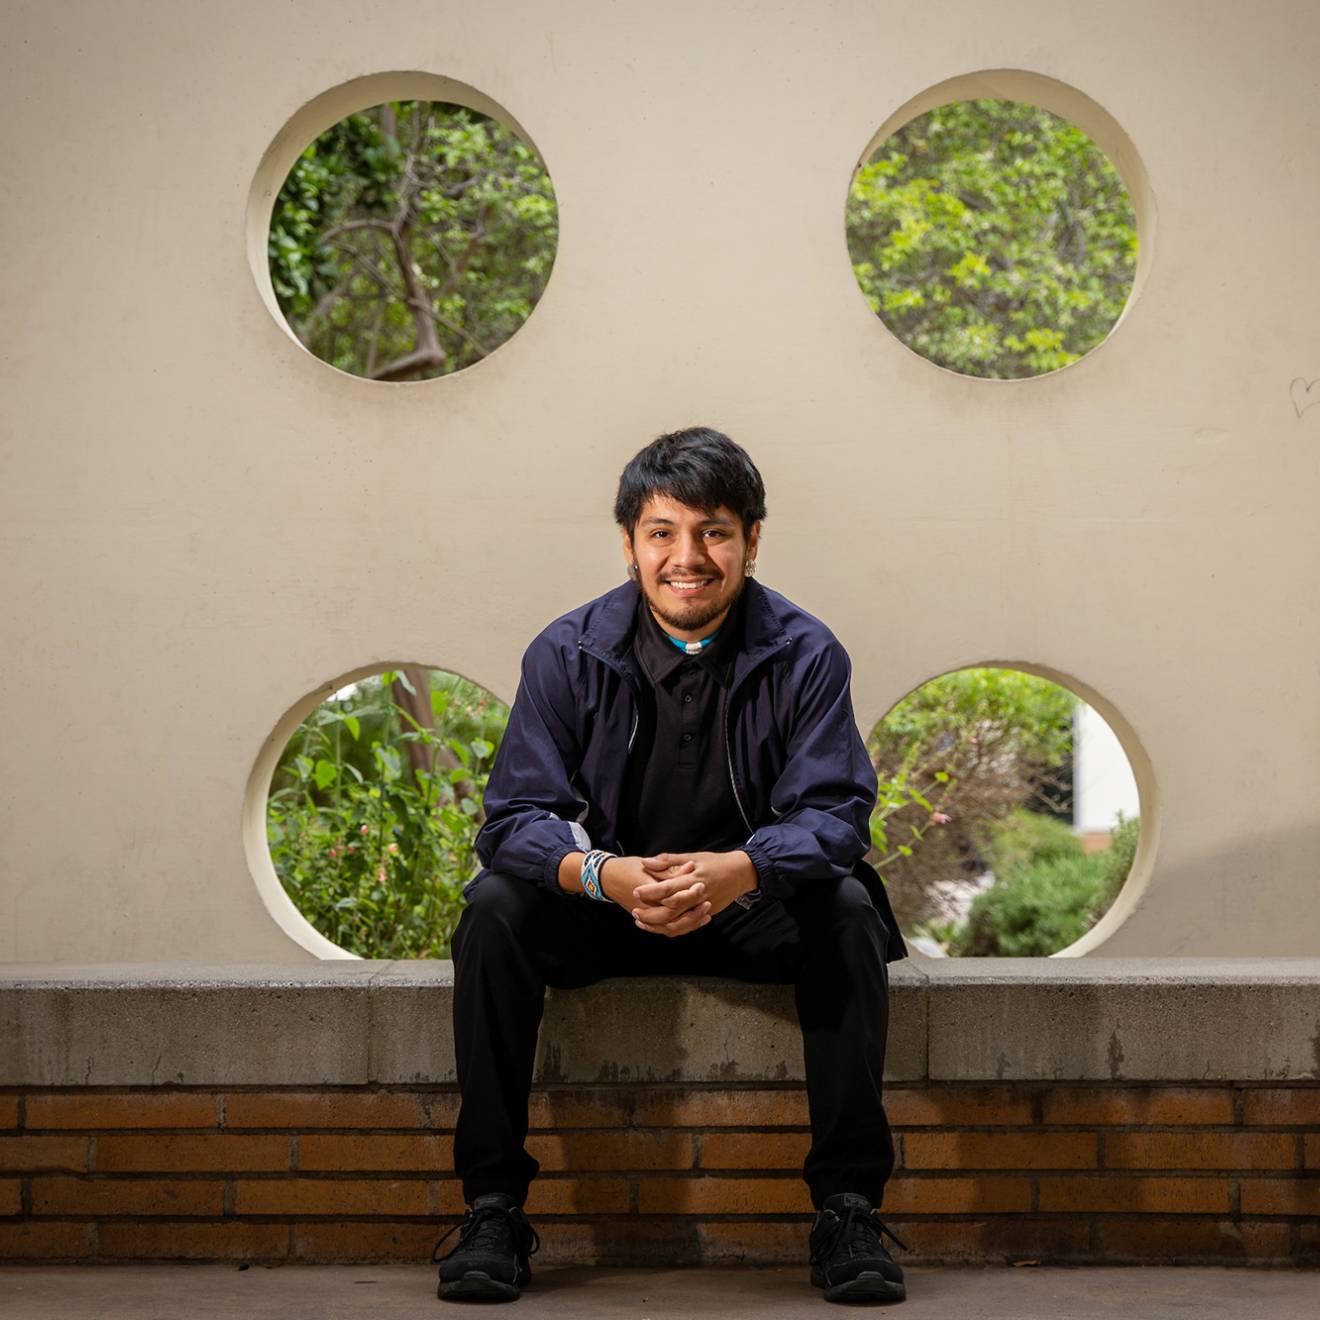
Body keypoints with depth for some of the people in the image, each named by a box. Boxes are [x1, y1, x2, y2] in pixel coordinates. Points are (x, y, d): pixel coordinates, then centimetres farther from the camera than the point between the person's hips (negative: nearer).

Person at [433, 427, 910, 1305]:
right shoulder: (569, 654, -9)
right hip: (605, 907, 1)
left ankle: (849, 1207, -22)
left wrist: (736, 870, -40)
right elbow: (516, 817, -15)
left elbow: (832, 811, -17)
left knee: (847, 911, -30)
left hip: (752, 907, 0)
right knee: (494, 907, -27)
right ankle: (493, 1206, -19)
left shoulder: (805, 655, -9)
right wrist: (606, 875, -38)